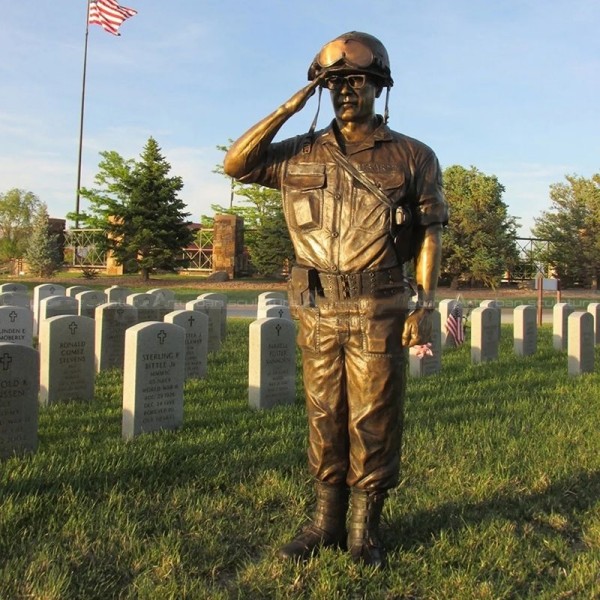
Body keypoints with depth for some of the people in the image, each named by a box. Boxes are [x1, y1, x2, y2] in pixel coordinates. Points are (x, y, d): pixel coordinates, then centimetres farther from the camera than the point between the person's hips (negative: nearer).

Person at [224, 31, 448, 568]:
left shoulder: (413, 157, 3)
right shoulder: (303, 154, 10)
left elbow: (430, 235, 1)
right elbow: (235, 165, 5)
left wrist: (425, 306, -8)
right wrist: (288, 108, 1)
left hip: (379, 311, -2)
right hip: (318, 308, 3)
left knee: (373, 420, 3)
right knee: (325, 418, 10)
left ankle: (365, 528, 18)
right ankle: (327, 522, 24)